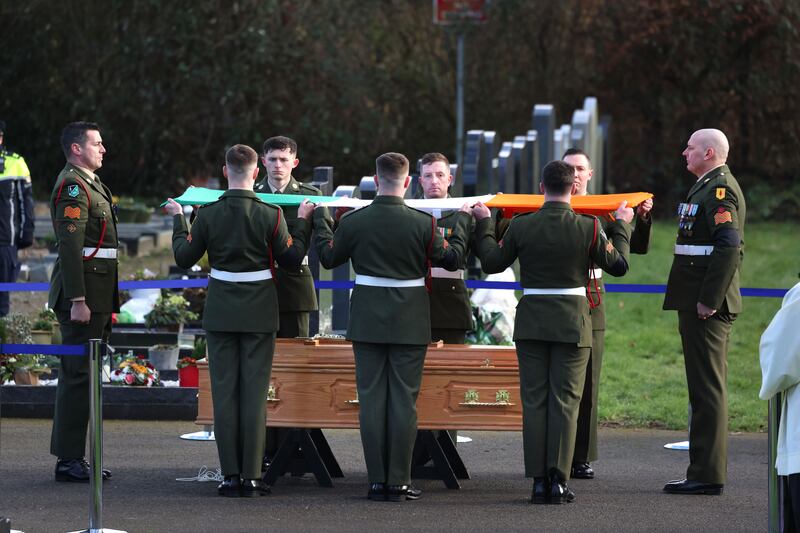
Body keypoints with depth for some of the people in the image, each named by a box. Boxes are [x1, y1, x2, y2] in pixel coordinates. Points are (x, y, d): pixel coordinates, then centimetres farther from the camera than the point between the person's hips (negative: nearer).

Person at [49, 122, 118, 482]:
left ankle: (72, 458, 17)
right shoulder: (72, 186, -13)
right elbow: (69, 246, -20)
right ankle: (69, 461, -7)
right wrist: (78, 301, -24)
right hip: (83, 293, -10)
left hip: (97, 296, 10)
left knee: (80, 374, 12)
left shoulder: (90, 183, 19)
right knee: (78, 375, -8)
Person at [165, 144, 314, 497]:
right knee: (254, 393, 2)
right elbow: (293, 259, -1)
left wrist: (178, 219, 16)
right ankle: (251, 476, -1)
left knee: (224, 392, 5)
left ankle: (230, 475, 4)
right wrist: (303, 221, 13)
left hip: (221, 314, 1)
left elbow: (184, 257, 1)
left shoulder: (208, 214, -7)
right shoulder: (271, 215, -9)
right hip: (259, 315, -1)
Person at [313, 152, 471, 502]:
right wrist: (463, 220, 18)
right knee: (404, 400, 2)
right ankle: (399, 482, 2)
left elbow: (329, 257, 10)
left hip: (367, 322, 1)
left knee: (371, 398, 6)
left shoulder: (353, 221, -6)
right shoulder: (423, 223, -11)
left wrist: (320, 220, 26)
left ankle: (377, 481, 6)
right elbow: (452, 258, 3)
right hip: (410, 324, -1)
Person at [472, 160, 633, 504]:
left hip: (531, 321, 1)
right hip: (573, 323, -1)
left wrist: (484, 223, 20)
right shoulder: (588, 228, -9)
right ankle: (558, 479, -3)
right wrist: (622, 226, 18)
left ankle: (539, 480, 5)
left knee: (534, 401, 7)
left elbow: (492, 262, 6)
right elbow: (618, 265, 3)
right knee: (565, 401, 3)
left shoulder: (521, 226, -6)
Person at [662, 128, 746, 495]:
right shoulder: (707, 187, 19)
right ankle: (707, 470, 17)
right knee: (706, 387, 13)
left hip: (706, 304, -11)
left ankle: (707, 475, -8)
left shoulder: (721, 190, -14)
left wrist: (708, 301, -23)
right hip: (700, 302, 11)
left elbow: (729, 246, -22)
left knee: (707, 387, -9)